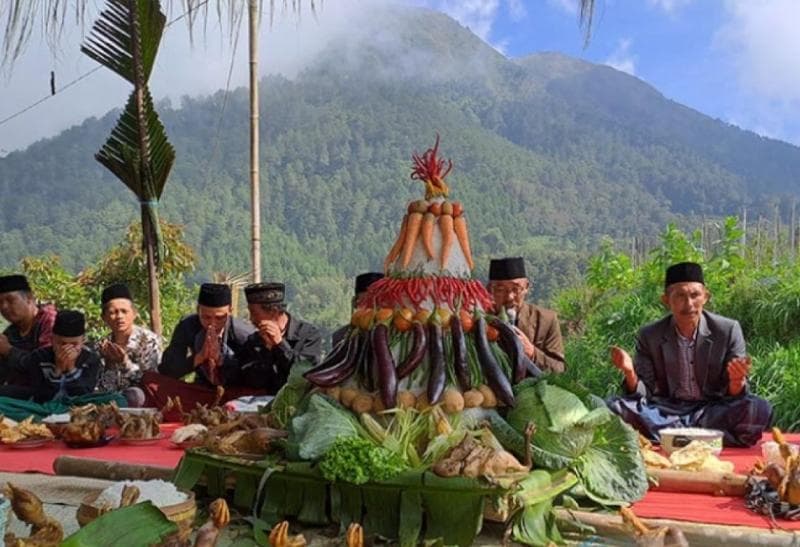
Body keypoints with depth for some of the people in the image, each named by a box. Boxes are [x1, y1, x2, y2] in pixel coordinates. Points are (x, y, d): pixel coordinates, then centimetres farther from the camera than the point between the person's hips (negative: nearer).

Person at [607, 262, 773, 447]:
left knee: (759, 409, -28)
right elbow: (643, 395, -2)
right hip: (667, 411, 1)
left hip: (712, 412, 0)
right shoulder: (649, 336, -1)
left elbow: (733, 396, -3)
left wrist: (737, 381, -27)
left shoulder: (728, 330, -4)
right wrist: (630, 373, -24)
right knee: (614, 407, -25)